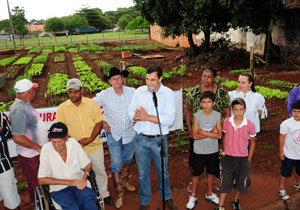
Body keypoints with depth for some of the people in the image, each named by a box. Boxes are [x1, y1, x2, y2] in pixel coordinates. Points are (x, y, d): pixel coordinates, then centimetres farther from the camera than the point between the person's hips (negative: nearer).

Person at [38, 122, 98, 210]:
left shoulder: (73, 143, -4)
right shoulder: (46, 149, -10)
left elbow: (88, 164, 7)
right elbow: (41, 180, -10)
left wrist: (84, 177, -14)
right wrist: (68, 182, -15)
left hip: (78, 183, 1)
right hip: (59, 189, -1)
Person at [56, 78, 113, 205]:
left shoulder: (92, 103, -3)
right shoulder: (62, 108, -4)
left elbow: (99, 123, -5)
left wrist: (90, 139, -19)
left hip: (94, 146, 1)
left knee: (100, 171, 17)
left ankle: (104, 194, 38)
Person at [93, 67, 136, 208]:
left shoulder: (132, 92, -8)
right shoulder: (104, 95, -12)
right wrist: (101, 122, -7)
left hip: (129, 133, 3)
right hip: (113, 134, -2)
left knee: (127, 160, 21)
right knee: (116, 164, -1)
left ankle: (124, 181, 46)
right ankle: (119, 194, 14)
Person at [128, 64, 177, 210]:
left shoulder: (168, 94, -9)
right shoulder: (139, 91, -1)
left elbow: (169, 119, -18)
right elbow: (131, 113, -1)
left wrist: (148, 117, -21)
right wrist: (138, 116, -24)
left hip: (159, 139, -1)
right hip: (140, 139, 2)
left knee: (162, 171, 17)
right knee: (142, 173, 14)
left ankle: (167, 197, 41)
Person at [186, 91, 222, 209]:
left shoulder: (217, 115, -6)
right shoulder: (197, 116, -12)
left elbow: (219, 135, -12)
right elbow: (195, 136, -15)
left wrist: (204, 132, -18)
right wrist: (211, 133, -16)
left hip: (213, 151, 2)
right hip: (199, 151, -2)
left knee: (211, 173, 18)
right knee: (196, 174, 9)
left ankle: (209, 194, 39)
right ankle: (193, 196, 27)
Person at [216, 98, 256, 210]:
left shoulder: (250, 125, -14)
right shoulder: (226, 122, -9)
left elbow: (252, 142, 1)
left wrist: (249, 159, 3)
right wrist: (224, 152, 8)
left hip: (242, 159, 0)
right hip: (228, 158, 0)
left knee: (240, 182, 18)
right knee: (225, 183, 8)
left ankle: (236, 201, 45)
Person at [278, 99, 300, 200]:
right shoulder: (286, 124, -23)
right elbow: (282, 138, -12)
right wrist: (281, 152, -7)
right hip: (289, 155, -4)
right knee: (285, 173, 13)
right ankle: (281, 190, 34)